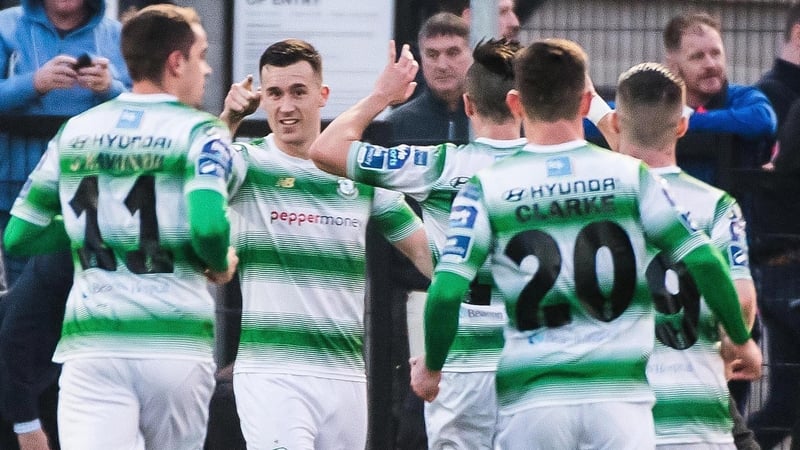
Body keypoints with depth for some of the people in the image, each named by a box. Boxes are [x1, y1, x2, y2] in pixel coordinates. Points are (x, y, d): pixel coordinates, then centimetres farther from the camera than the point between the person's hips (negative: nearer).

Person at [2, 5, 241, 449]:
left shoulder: (74, 132, 12)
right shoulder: (200, 133, -1)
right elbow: (208, 226, -17)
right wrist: (222, 264, 4)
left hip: (91, 345, 2)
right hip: (176, 344, -2)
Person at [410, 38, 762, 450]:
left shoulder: (487, 188, 0)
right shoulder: (630, 175, 2)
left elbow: (446, 290, -7)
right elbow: (704, 261, -1)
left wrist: (430, 367, 10)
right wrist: (742, 341, 13)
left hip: (531, 399, 0)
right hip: (619, 395, 0)